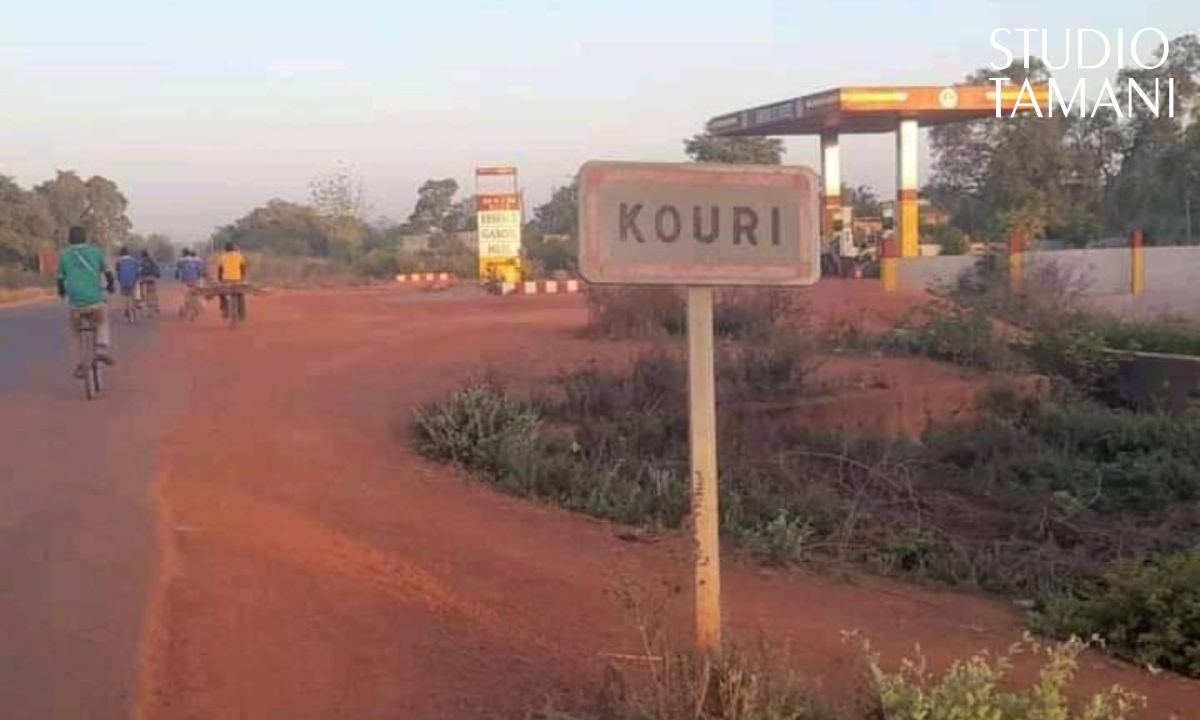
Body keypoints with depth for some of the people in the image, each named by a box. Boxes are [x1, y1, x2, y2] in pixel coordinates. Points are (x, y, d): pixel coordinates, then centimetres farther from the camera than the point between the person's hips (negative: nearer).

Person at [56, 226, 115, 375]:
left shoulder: (64, 255, 8)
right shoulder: (96, 251, 8)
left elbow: (61, 279, 11)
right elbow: (107, 272, 11)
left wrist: (62, 293, 32)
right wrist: (110, 286, 32)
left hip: (75, 302, 0)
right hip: (96, 301, 0)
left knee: (75, 332, 23)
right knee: (103, 323, 29)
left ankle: (80, 365, 14)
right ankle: (103, 349, 6)